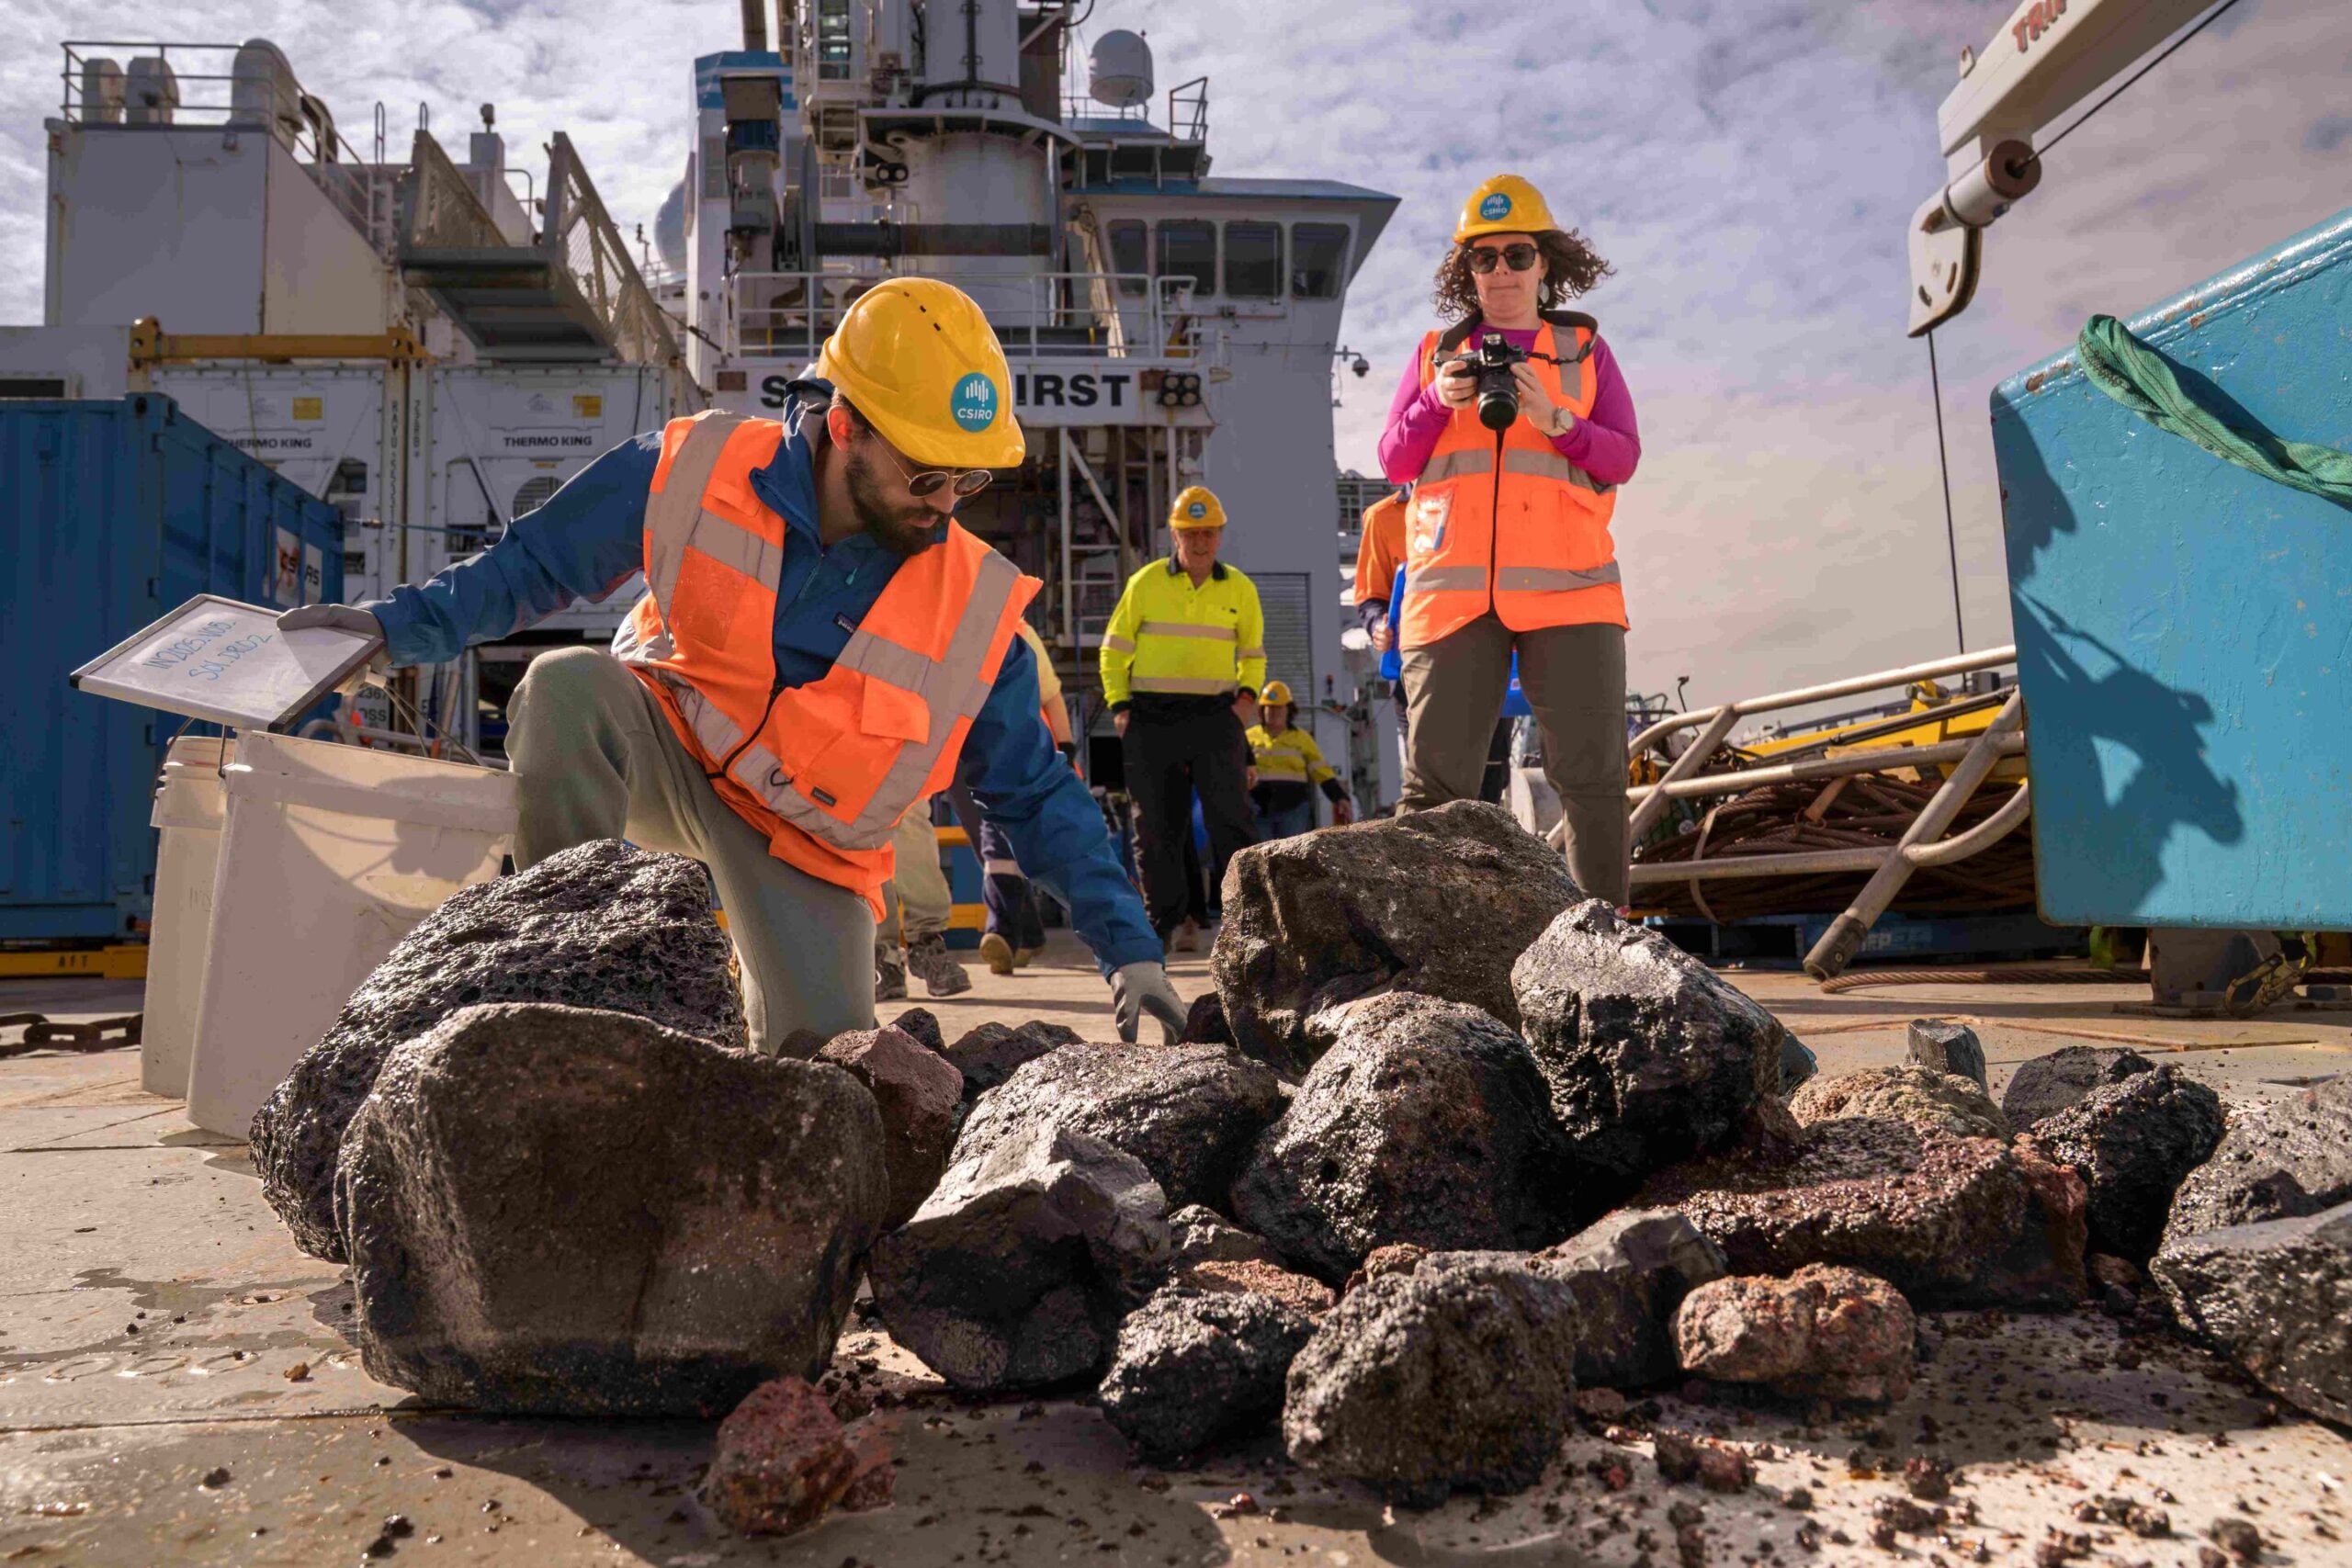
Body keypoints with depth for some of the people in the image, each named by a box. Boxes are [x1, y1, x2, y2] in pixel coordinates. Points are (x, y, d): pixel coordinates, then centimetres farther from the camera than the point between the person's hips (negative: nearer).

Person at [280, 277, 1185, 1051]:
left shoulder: (972, 609, -17)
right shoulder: (696, 473, -18)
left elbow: (1038, 794, -9)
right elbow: (536, 561, -2)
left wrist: (1129, 948, -14)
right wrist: (398, 627, -11)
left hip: (802, 847, 1)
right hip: (664, 756, 0)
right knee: (564, 686, -32)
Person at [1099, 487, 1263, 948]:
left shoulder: (1240, 589, 10)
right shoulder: (1146, 583, 5)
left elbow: (1253, 652, 20)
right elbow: (1114, 647, 9)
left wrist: (1247, 694, 2)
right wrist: (1119, 706, -1)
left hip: (1216, 716, 0)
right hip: (1152, 719, 0)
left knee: (1230, 817, -11)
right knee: (1156, 827, 4)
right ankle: (1160, 924, 15)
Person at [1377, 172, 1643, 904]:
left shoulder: (1585, 349, 16)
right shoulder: (1436, 351, 19)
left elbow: (1623, 458, 6)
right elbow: (1395, 463, 12)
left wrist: (1554, 420, -12)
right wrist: (1437, 403, -6)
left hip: (1566, 586, 0)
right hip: (1452, 588, 1)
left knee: (1591, 775, -4)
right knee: (1436, 781, -4)